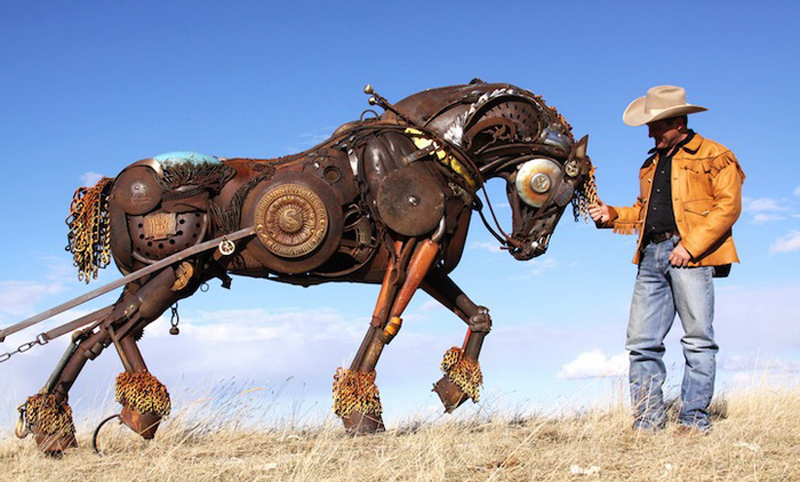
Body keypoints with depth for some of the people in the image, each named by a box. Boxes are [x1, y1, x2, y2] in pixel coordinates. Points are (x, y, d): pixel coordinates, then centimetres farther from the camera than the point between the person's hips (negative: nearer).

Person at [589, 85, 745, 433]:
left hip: (691, 254, -6)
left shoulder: (714, 156, 4)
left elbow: (728, 206, -6)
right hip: (651, 254, 6)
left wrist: (691, 246, -15)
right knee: (641, 342, -1)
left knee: (698, 338, -6)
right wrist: (613, 216, 10)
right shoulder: (651, 164, 26)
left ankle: (694, 418, -1)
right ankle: (647, 421, 3)